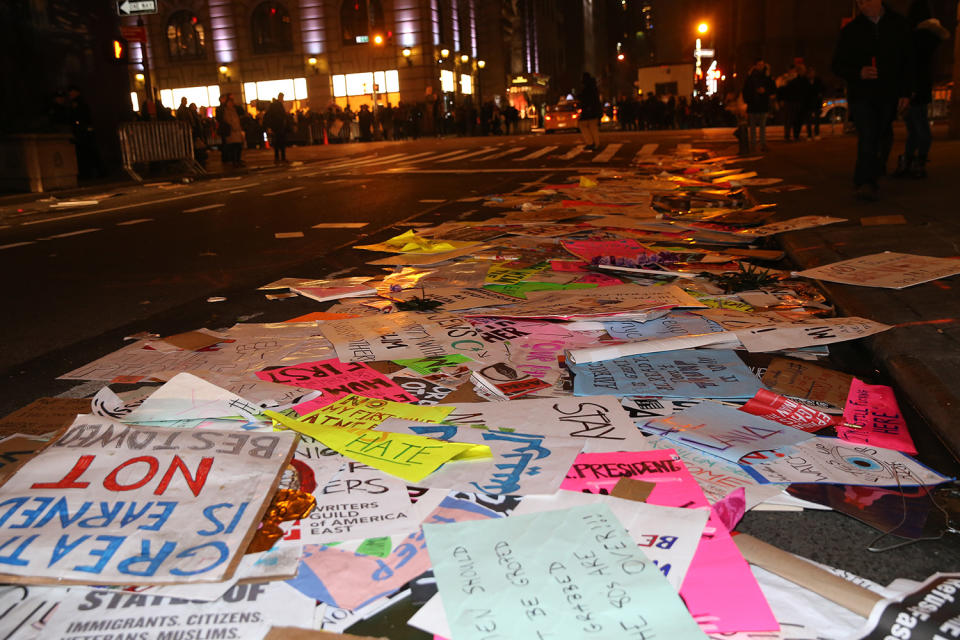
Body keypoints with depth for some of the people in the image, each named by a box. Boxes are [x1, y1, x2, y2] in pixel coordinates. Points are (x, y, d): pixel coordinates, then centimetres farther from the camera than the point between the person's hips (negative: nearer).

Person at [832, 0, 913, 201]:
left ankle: (865, 183, 16)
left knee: (882, 139, 6)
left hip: (888, 96, 2)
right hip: (861, 95, -2)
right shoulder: (851, 30, 3)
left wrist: (905, 93, 3)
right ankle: (866, 183, -18)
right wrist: (859, 73, -17)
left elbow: (907, 61, 10)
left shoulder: (898, 24, 7)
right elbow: (838, 65, 3)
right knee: (867, 138, -16)